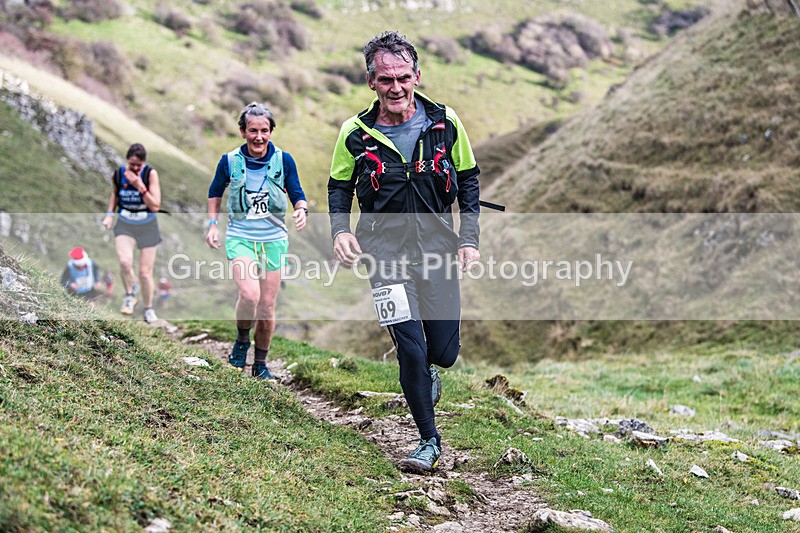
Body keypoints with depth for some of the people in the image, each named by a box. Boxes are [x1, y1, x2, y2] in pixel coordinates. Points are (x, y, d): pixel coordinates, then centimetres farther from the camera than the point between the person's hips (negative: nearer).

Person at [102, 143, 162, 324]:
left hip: (148, 227, -1)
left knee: (145, 273, 4)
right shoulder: (118, 174, -7)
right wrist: (110, 213, 3)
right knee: (125, 261, -27)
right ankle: (129, 296, -1)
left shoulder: (151, 174, -16)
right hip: (124, 227, 1)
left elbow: (155, 206, -20)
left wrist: (140, 187, -29)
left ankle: (148, 309, 28)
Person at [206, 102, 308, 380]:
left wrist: (302, 210, -17)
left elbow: (297, 194, 5)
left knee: (267, 306, 4)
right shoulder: (230, 161, -3)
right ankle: (242, 341, 6)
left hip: (274, 239, 1)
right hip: (240, 237, -1)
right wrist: (213, 224, 6)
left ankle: (261, 364, 22)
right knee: (249, 294, -24)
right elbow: (215, 192, 15)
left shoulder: (283, 160, -4)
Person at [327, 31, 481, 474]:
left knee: (444, 352, 5)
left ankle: (427, 370, 45)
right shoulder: (356, 133, -5)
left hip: (438, 250, 2)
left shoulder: (445, 123, -3)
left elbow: (468, 180, 8)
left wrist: (469, 238, 0)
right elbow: (339, 187, 9)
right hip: (387, 253, -1)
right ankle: (429, 442, 9)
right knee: (411, 350, -9)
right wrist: (340, 230, -8)